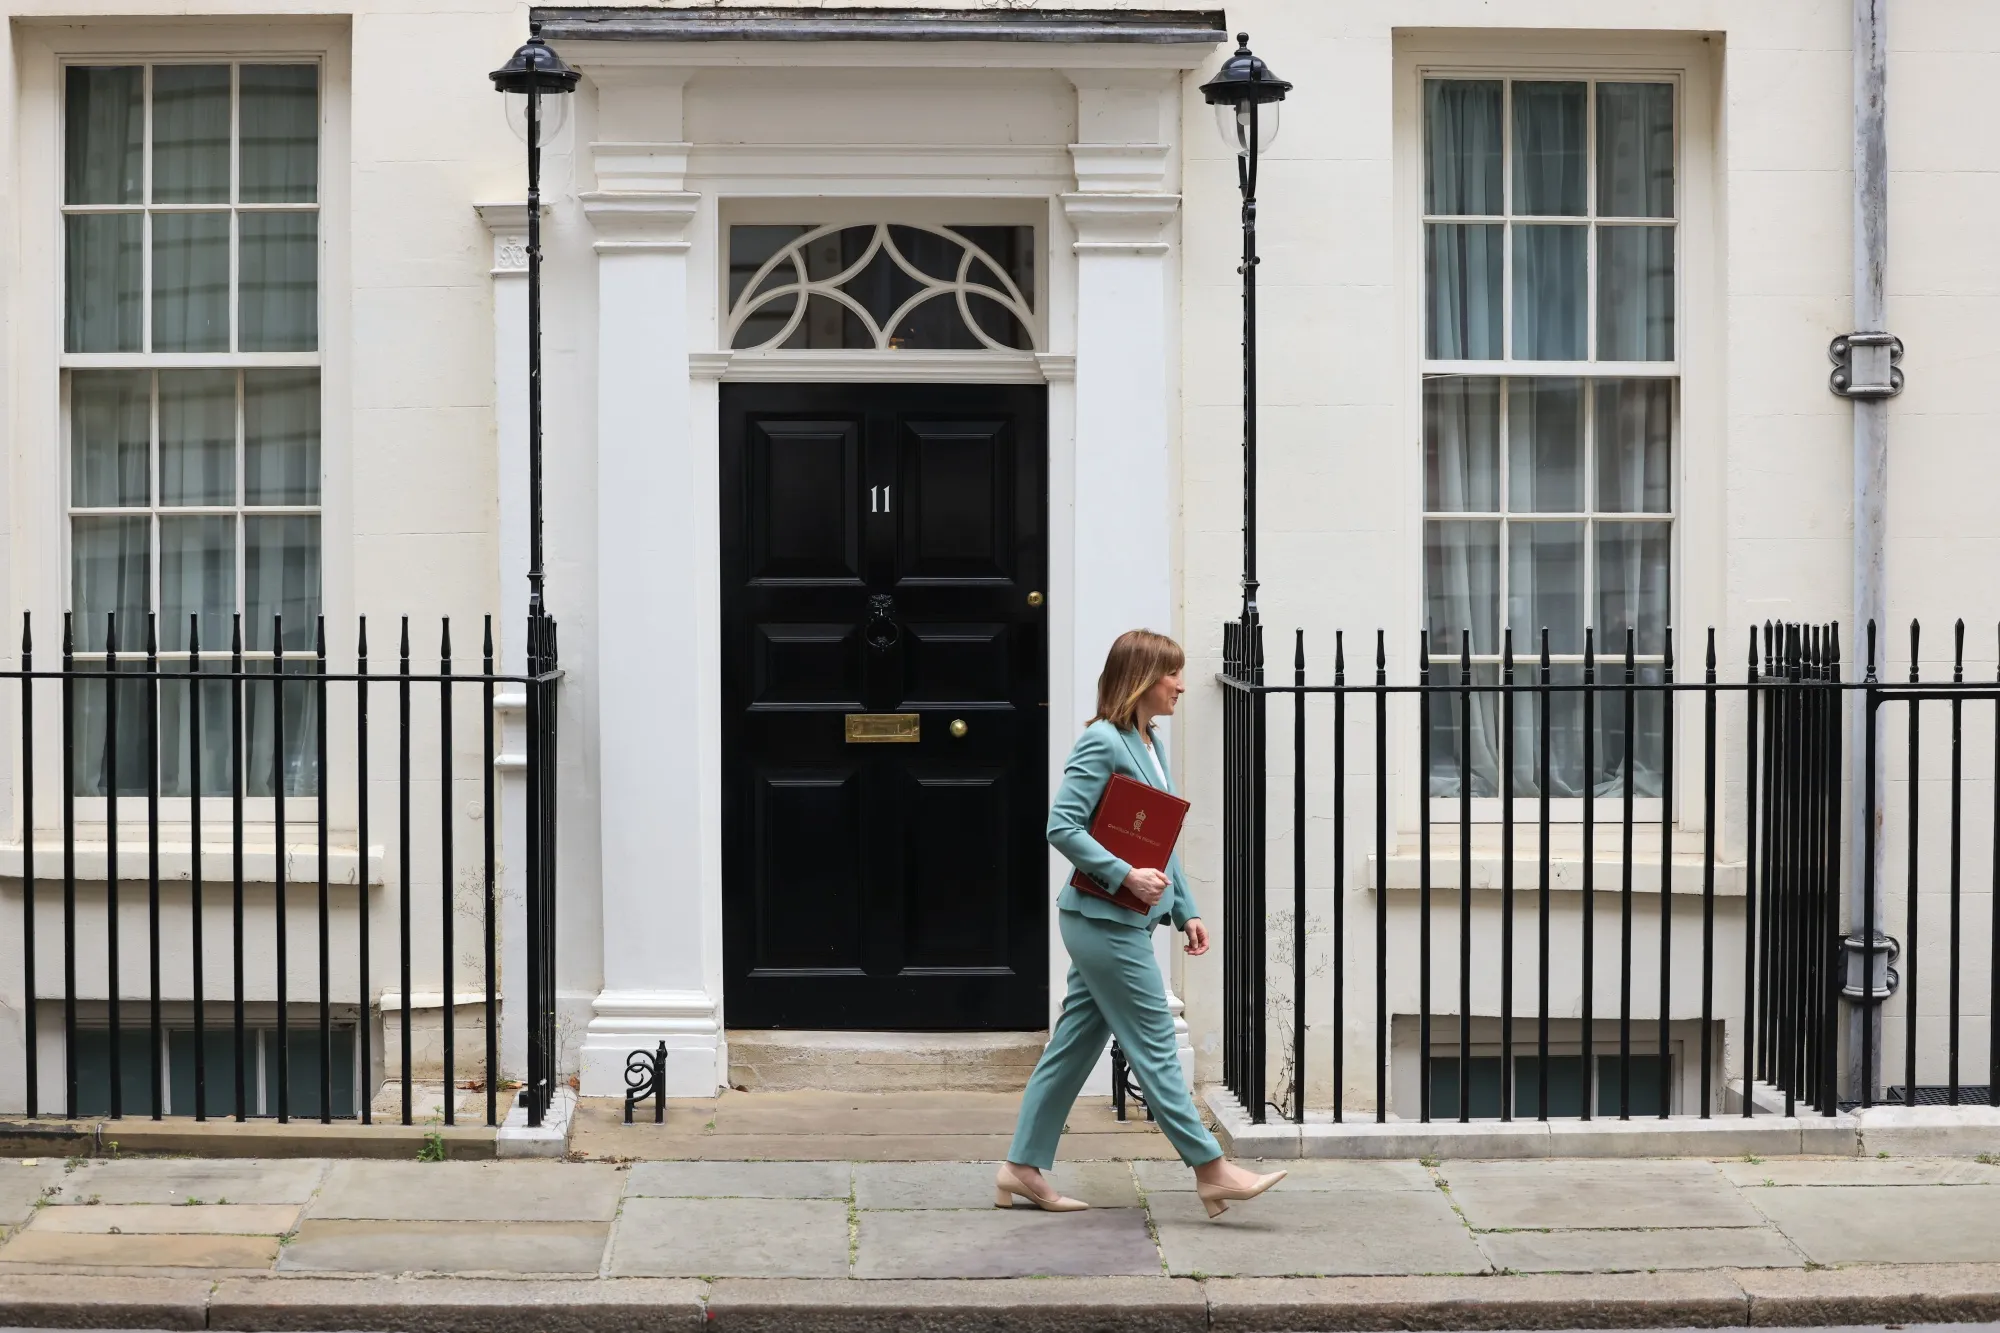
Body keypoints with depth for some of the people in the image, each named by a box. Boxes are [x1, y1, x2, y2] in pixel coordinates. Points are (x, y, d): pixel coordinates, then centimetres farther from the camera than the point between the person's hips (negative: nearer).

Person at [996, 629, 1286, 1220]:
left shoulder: (1150, 745, 14)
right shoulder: (1102, 743, -14)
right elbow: (1061, 826, -20)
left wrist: (1186, 910, 14)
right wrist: (1126, 875, -23)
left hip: (1123, 921, 9)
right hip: (1106, 921, -9)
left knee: (1074, 1045, 12)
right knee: (1155, 1048, -2)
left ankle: (1023, 1168, 18)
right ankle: (1211, 1168, 5)